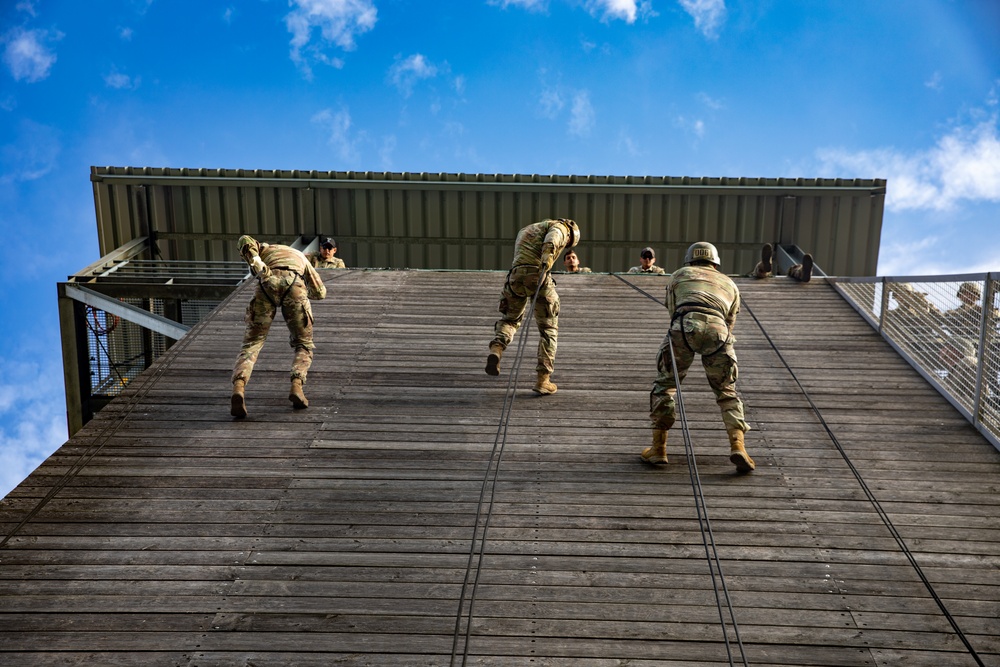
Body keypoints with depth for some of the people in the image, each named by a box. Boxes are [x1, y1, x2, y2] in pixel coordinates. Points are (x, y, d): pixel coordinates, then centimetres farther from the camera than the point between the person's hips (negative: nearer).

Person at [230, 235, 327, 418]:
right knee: (304, 345, 17)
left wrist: (256, 264, 5)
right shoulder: (300, 256, 42)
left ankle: (238, 387, -21)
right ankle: (296, 386, -9)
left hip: (267, 283, 0)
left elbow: (245, 240, 14)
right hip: (294, 286, 1)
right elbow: (320, 292, 41)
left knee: (251, 344, 4)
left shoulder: (264, 249, 39)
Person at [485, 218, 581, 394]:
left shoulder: (525, 231, 38)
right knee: (549, 330, 11)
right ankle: (542, 380, 5)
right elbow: (552, 238, -10)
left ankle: (496, 350, -6)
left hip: (516, 275, 5)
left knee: (508, 319, 26)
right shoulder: (559, 227, 15)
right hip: (538, 276, -5)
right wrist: (547, 256, -28)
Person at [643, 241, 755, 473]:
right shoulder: (730, 284, 36)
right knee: (727, 391, 16)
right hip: (717, 330, 1)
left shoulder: (679, 275, 32)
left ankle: (658, 448, 14)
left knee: (664, 384, 16)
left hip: (685, 324, -1)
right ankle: (737, 445, -3)